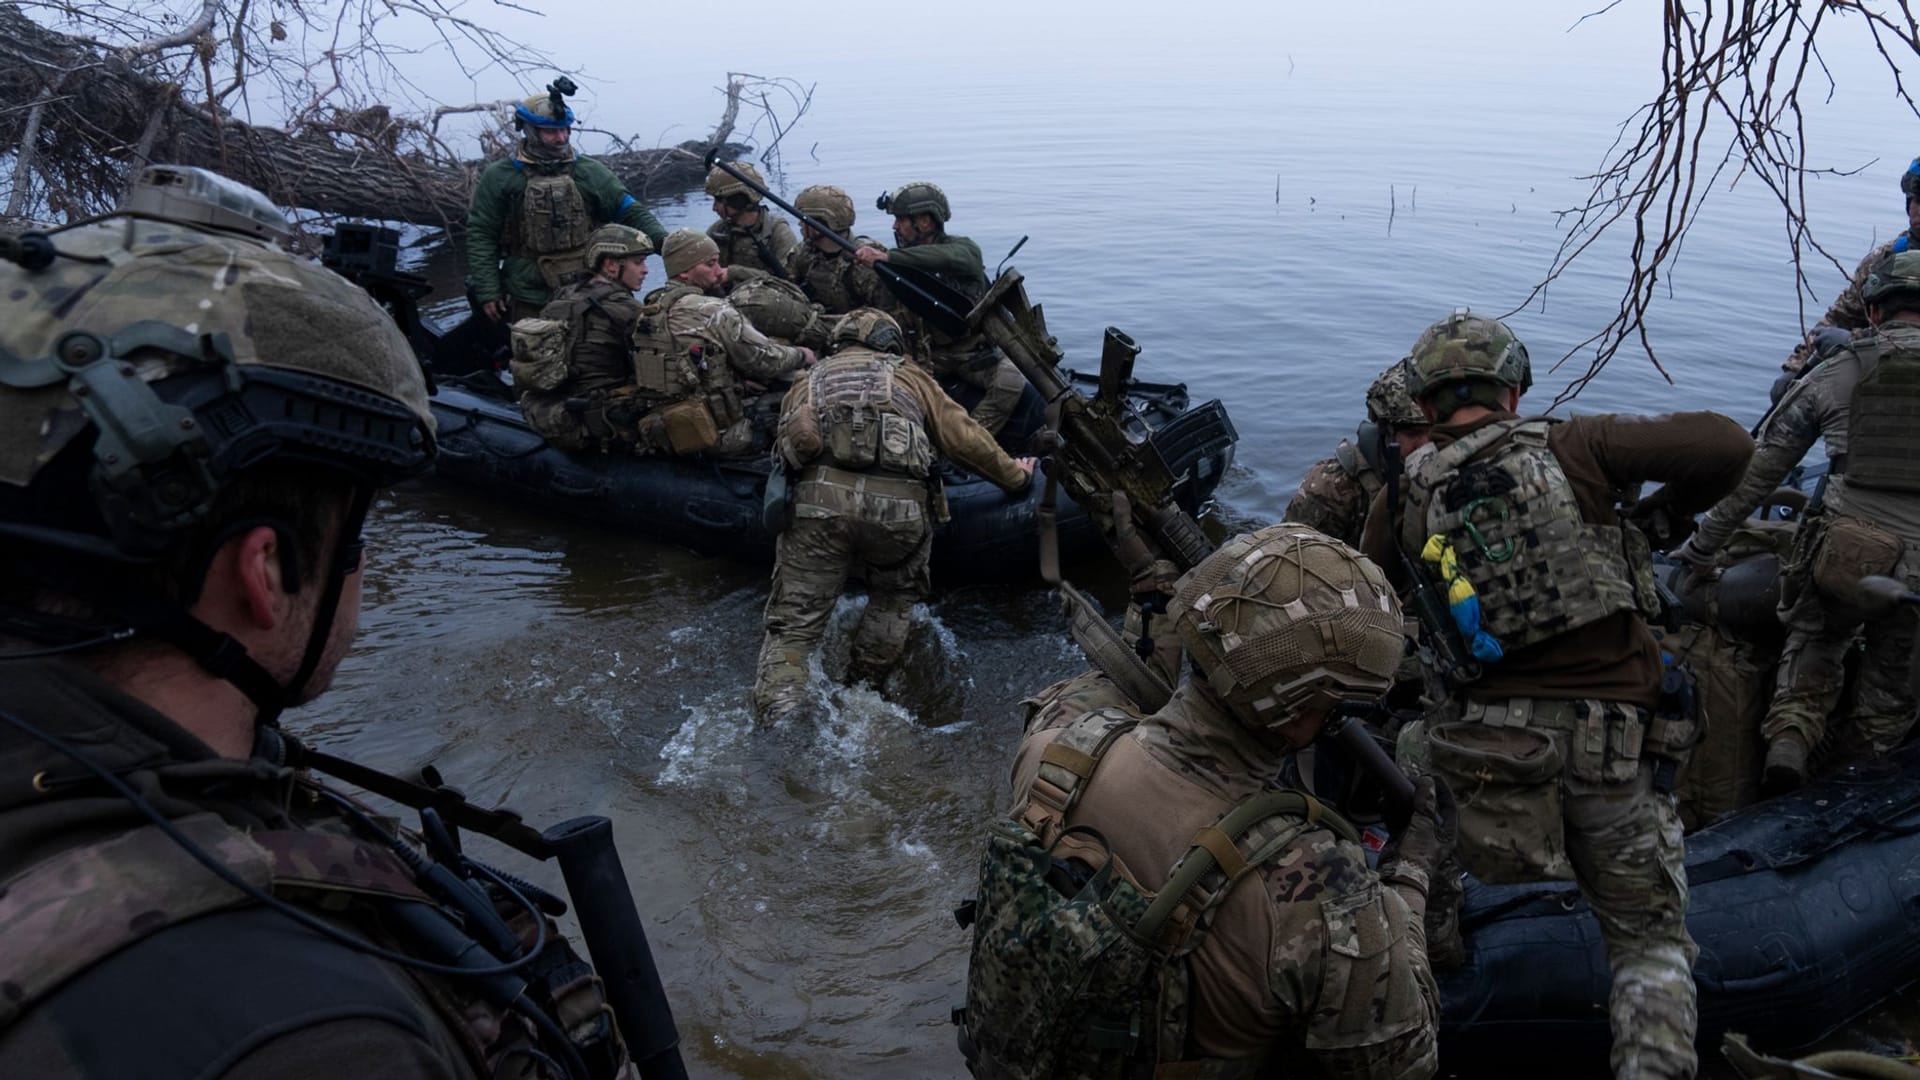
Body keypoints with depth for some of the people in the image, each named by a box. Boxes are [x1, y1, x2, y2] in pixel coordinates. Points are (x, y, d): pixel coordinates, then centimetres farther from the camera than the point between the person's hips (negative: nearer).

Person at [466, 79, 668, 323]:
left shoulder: (590, 172, 5)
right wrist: (487, 292, -5)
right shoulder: (500, 178, 1)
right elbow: (480, 236, 1)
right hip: (529, 303, -2)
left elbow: (631, 213, 3)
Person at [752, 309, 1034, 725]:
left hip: (818, 498, 1)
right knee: (895, 599, 27)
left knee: (794, 621, 5)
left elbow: (785, 445, 25)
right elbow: (965, 438, 21)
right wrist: (1016, 477, 33)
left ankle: (777, 718, -13)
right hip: (899, 505, 0)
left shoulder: (807, 381, 30)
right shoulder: (909, 377, 25)